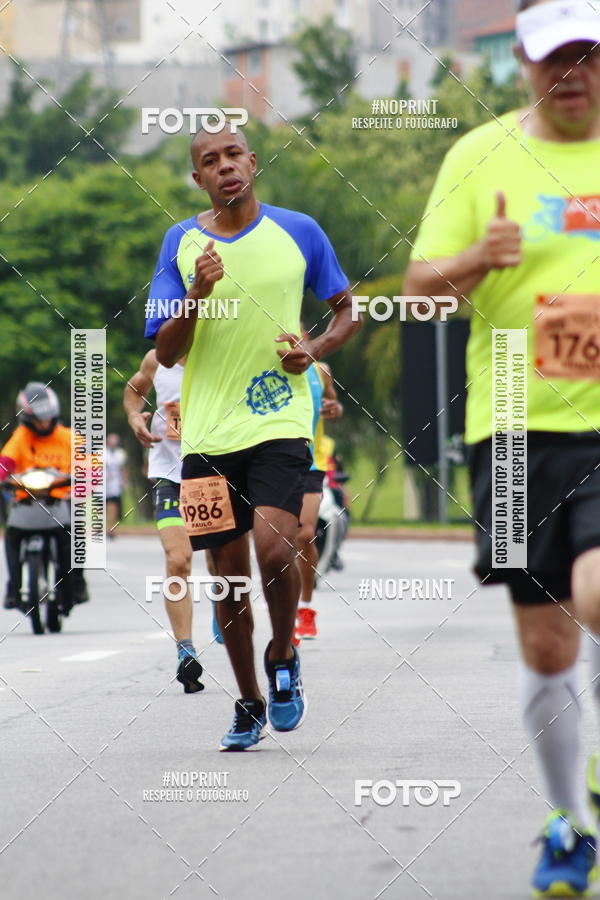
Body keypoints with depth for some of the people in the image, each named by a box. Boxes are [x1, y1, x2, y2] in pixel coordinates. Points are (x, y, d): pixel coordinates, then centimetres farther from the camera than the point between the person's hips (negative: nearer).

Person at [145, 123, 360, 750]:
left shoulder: (298, 231, 2)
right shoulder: (181, 243, 5)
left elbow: (347, 309, 14)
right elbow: (165, 353, 2)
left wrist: (315, 350, -6)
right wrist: (199, 292, -15)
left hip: (279, 422, -2)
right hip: (207, 432, 2)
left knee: (273, 548, -20)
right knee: (229, 571, 6)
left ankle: (282, 658, 9)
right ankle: (249, 704, 21)